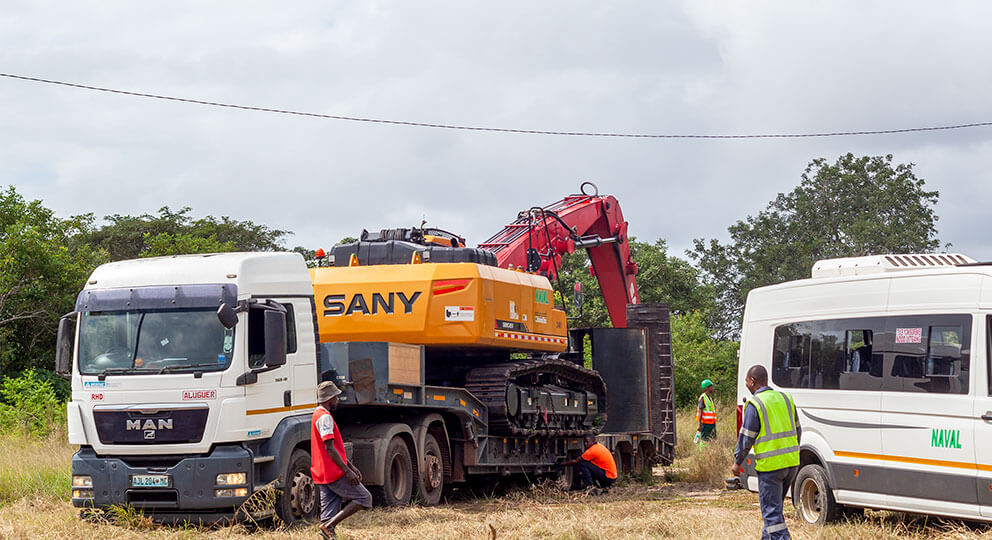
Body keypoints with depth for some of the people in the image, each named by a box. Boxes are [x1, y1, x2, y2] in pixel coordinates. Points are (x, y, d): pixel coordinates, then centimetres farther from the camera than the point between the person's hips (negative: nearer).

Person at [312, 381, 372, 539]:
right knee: (364, 498, -4)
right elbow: (329, 448, -21)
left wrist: (351, 467, 23)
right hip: (334, 473, -10)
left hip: (322, 475, 10)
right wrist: (347, 471, -21)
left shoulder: (318, 415, 20)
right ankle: (328, 526, -12)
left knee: (329, 513, 7)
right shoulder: (325, 417, -14)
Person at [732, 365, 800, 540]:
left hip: (770, 465, -7)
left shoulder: (754, 404, -11)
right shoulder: (785, 398, 10)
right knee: (774, 505, 22)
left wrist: (737, 462, 4)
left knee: (772, 510, -2)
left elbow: (746, 437, -9)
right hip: (791, 462, 7)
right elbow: (797, 431, 16)